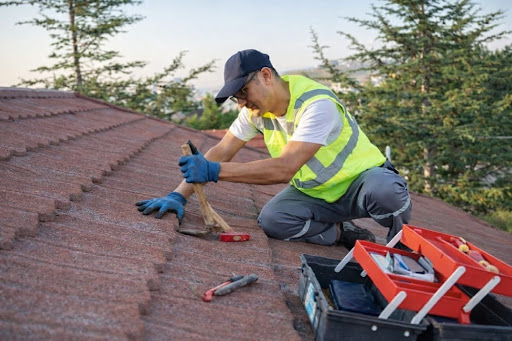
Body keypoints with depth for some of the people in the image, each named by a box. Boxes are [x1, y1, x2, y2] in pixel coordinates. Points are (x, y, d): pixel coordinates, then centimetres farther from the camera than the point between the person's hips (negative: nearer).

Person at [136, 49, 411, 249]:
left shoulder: (317, 105, -29)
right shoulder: (256, 109, -7)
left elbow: (285, 169, -38)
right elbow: (221, 151, -8)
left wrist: (214, 171, -41)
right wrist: (179, 195, -18)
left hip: (360, 179, -5)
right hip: (314, 194, 5)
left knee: (385, 191, -39)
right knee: (271, 219, -24)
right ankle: (349, 236, -2)